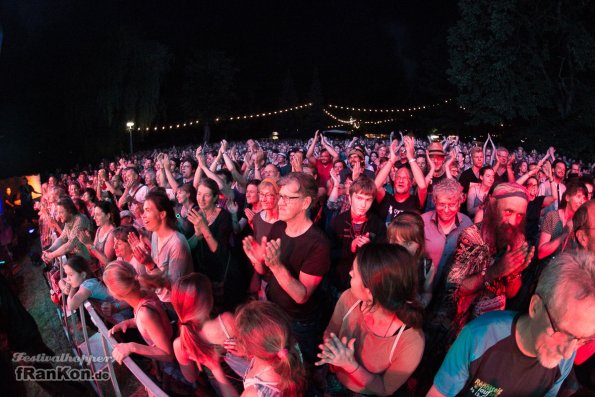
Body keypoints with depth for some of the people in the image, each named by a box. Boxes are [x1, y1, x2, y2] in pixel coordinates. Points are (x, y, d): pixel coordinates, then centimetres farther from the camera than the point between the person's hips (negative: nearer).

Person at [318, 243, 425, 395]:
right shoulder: (348, 299, -20)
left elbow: (385, 390, -13)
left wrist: (350, 364, -28)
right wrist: (332, 354, -21)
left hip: (367, 392, -3)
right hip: (333, 380, 4)